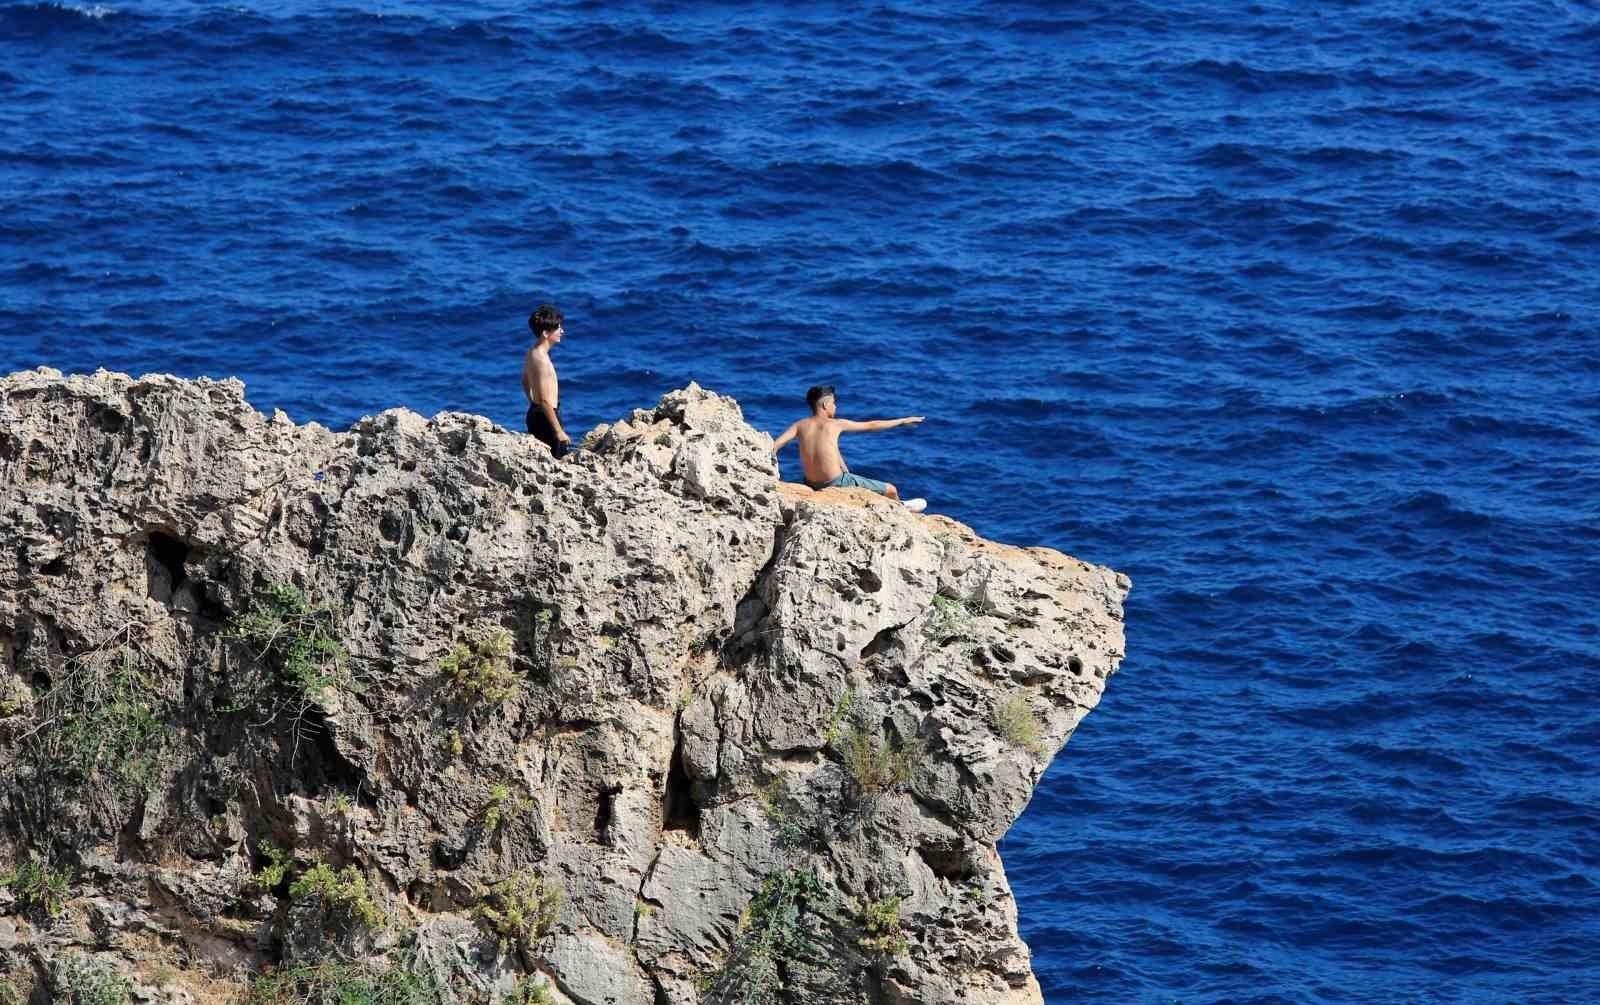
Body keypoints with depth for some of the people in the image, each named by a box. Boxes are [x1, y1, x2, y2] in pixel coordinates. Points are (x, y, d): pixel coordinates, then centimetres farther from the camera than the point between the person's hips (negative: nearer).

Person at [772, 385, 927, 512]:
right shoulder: (836, 425, -8)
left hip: (812, 484, 6)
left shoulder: (800, 426, 0)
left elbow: (773, 448, -12)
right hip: (837, 484, -6)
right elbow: (871, 426, 1)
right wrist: (903, 421, 12)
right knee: (891, 491, 10)